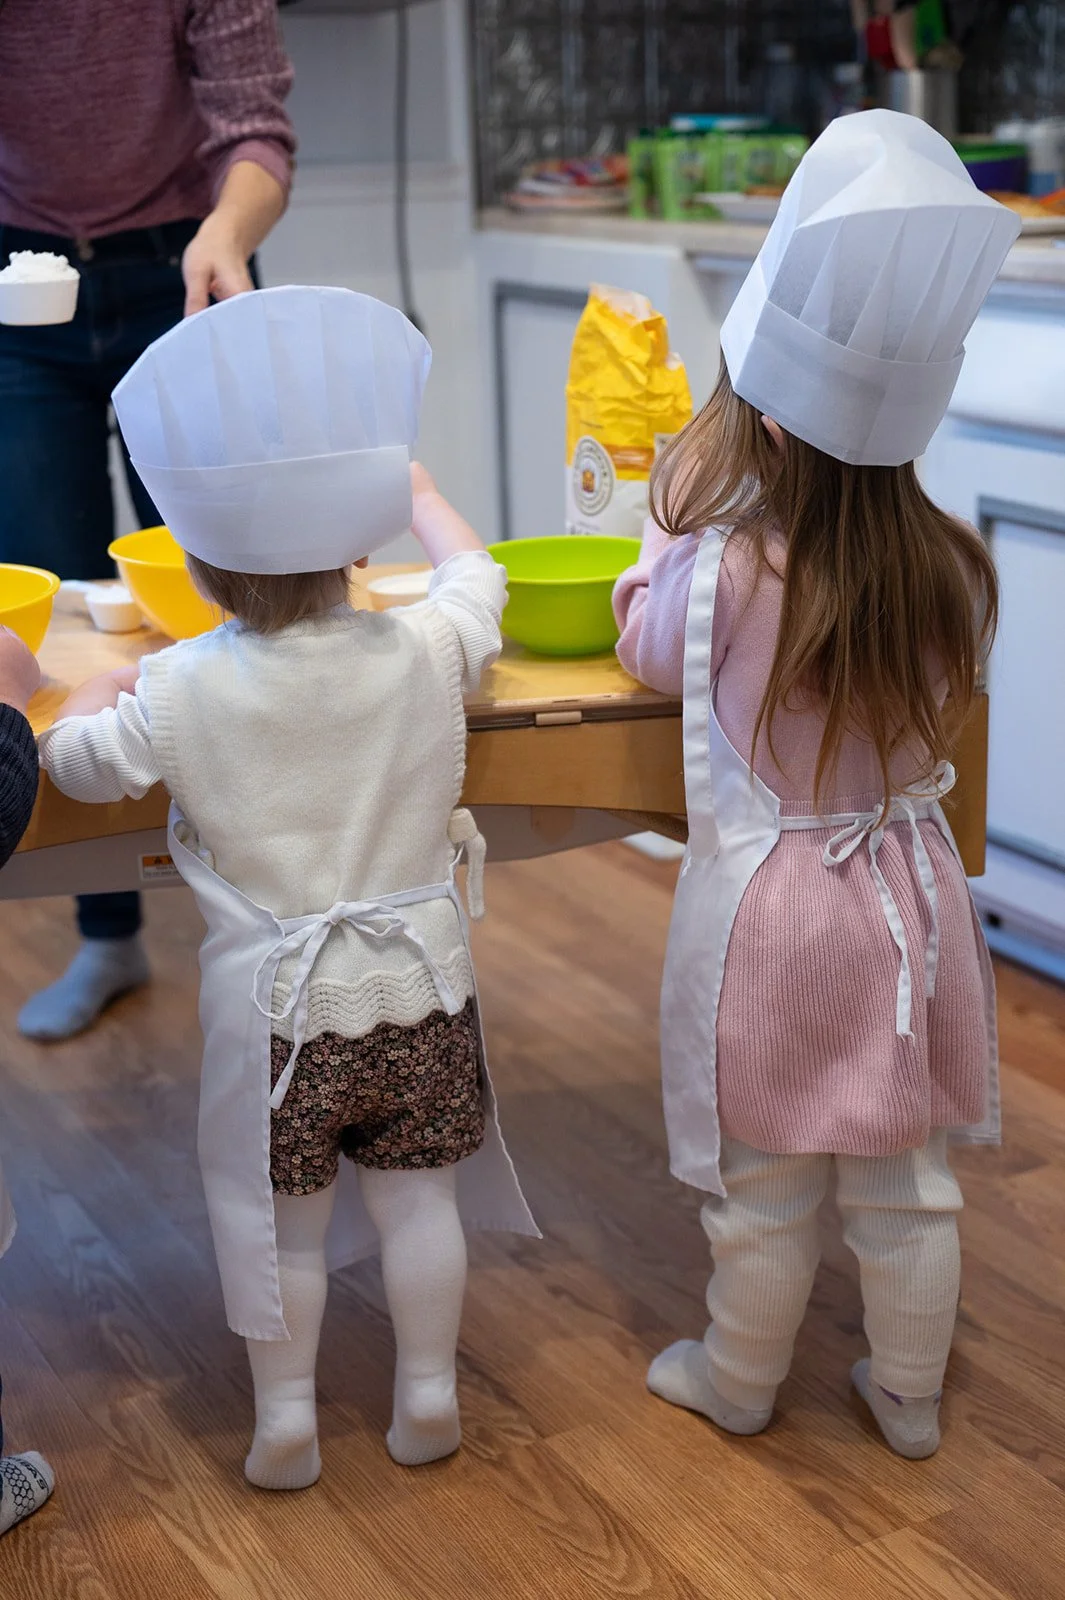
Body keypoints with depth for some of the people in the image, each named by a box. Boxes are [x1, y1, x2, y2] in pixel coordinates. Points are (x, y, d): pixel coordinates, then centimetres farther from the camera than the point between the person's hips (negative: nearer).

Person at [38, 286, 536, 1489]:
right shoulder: (427, 654, -13)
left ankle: (285, 1416, 27)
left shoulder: (181, 692, -19)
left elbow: (75, 763, -4)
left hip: (271, 999, -2)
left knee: (276, 1219, 15)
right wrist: (412, 488, 25)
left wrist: (90, 700, 18)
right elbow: (475, 576, 9)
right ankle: (428, 1395, 30)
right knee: (419, 1199, 17)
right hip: (419, 983, 2)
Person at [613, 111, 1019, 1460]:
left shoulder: (722, 567, -22)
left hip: (763, 903, -3)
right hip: (908, 889, 4)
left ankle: (738, 1380, 36)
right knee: (907, 1182, 18)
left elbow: (647, 644, -1)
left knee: (763, 1187, 15)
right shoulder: (950, 567, -11)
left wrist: (671, 519, 7)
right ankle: (909, 1397, 35)